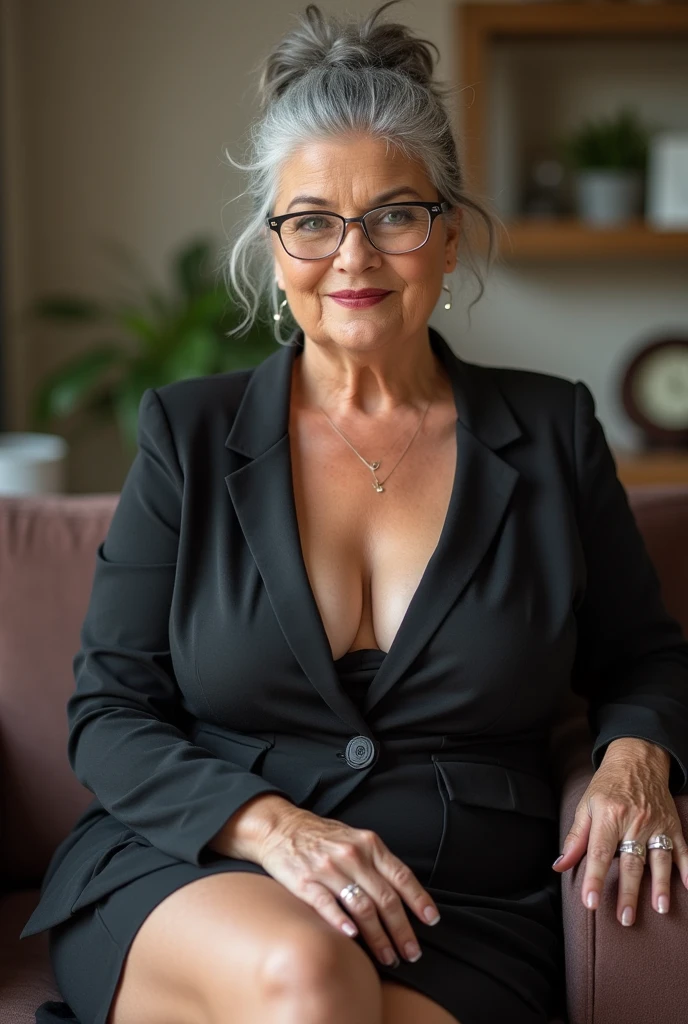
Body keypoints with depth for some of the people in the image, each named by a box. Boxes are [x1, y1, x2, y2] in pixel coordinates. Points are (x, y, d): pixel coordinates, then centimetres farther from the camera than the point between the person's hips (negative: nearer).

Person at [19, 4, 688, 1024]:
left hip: (463, 915, 0)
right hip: (189, 881, 0)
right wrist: (269, 825, -15)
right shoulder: (190, 433, 6)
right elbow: (109, 713, 3)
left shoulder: (550, 433, 8)